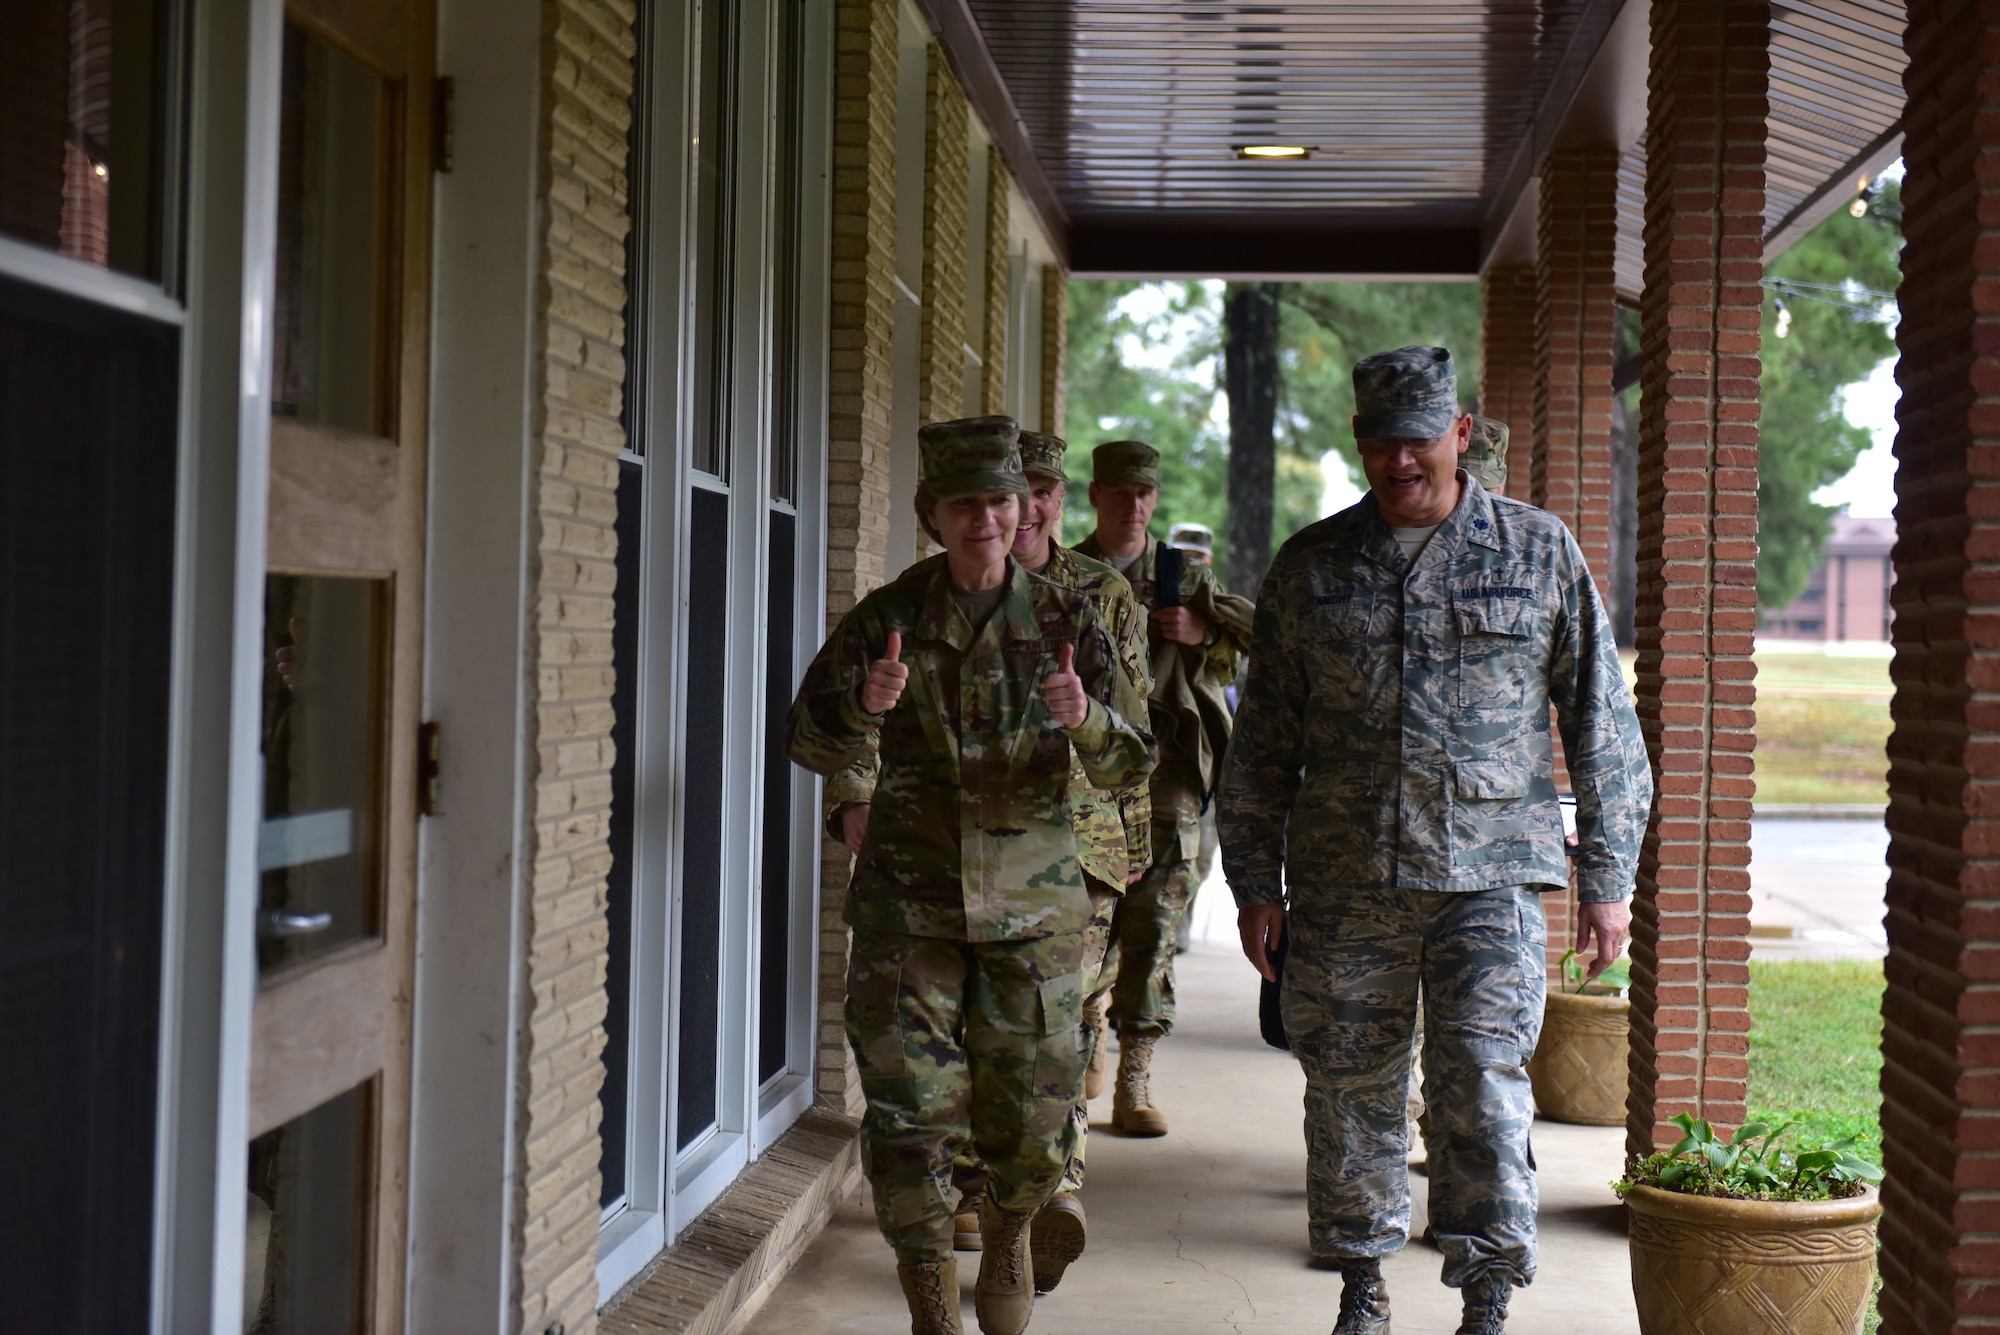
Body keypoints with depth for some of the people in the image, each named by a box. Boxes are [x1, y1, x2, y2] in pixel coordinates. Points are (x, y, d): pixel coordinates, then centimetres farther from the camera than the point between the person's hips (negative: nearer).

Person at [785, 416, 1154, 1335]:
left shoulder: (1066, 621, 0)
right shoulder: (888, 618, -1)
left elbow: (1129, 764, -2)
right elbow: (809, 743, -2)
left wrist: (1086, 721, -25)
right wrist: (865, 704, -23)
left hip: (1032, 905, 1)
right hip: (909, 904, 0)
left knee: (1031, 1121, 7)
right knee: (910, 1114, -4)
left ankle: (1009, 1234, 40)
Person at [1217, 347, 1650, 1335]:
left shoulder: (1540, 551, 5)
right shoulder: (1311, 564, 9)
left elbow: (1602, 726, 7)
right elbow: (1262, 740, 12)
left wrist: (1606, 878, 3)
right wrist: (1255, 882, 8)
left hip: (1490, 874, -2)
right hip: (1342, 881, 2)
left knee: (1484, 1078, -10)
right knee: (1348, 1086, 7)